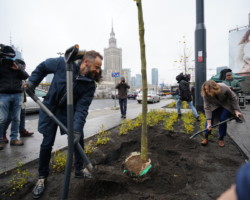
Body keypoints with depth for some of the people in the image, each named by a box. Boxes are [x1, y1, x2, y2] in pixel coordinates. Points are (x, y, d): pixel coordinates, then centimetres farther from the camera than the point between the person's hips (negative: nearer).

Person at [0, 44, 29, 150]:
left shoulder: (16, 65, 15)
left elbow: (26, 76, 10)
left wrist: (18, 69, -8)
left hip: (17, 95, 3)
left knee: (16, 118, 4)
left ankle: (14, 138, 12)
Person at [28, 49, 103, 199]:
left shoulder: (90, 84, -19)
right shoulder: (63, 63, -23)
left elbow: (82, 108, -23)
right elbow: (42, 67, -3)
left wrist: (77, 129, -32)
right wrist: (32, 82, -11)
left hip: (70, 111, 2)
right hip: (50, 108, -1)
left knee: (78, 138, 0)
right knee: (47, 143, 0)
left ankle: (79, 169, 24)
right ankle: (42, 178, 20)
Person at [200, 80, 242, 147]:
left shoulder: (224, 88, -36)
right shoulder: (206, 95, -33)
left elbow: (233, 98, -18)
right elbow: (207, 108, -32)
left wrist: (236, 110, -19)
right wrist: (209, 123, -34)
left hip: (226, 105, -1)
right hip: (214, 106, 1)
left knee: (223, 119, -12)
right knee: (209, 119, -12)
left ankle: (221, 139, 7)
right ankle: (206, 137, 1)